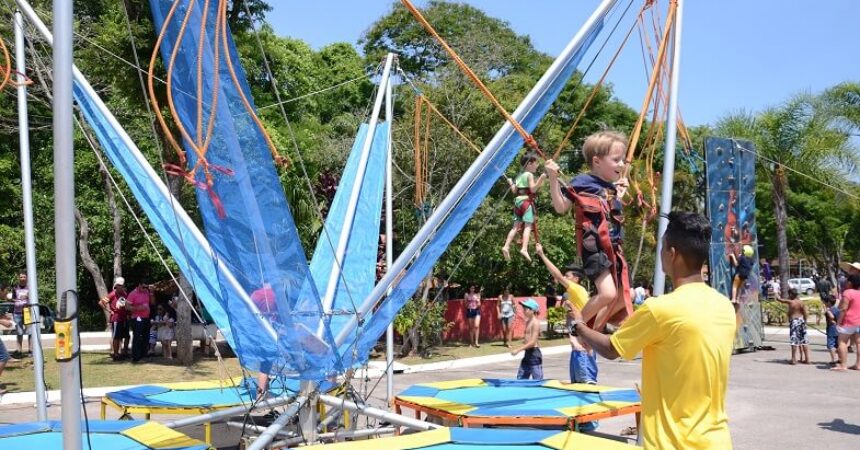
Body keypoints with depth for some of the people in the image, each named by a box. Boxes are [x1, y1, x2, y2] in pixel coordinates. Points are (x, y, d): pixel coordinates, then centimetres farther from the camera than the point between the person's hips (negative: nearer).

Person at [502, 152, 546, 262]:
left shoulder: (519, 175, 17)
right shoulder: (529, 174, -5)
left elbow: (514, 191, 14)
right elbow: (533, 189, -16)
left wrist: (510, 183, 32)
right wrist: (541, 179, -23)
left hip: (518, 200, 8)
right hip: (527, 201, -7)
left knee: (516, 226, 6)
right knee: (528, 226, -12)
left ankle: (506, 246, -4)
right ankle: (524, 248, -25)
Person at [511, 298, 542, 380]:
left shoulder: (535, 323, -15)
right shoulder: (528, 321, 12)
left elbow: (533, 342, -21)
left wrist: (518, 349, -23)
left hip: (534, 354, -9)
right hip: (527, 353, 9)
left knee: (538, 381, -4)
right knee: (520, 379, 10)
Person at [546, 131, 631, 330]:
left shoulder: (612, 187, 14)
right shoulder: (582, 182, -7)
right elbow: (561, 207, -8)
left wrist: (620, 194, 23)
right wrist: (553, 179, -17)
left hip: (613, 247, 8)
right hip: (593, 247, -8)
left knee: (623, 297, 10)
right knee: (607, 293, -21)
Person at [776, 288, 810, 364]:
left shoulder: (790, 302, -12)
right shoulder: (801, 302, 1)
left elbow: (779, 299, 0)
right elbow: (805, 313, 2)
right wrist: (804, 321, 15)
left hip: (794, 321, -5)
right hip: (801, 320, 5)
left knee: (794, 341, -3)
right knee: (804, 341, 10)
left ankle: (794, 359, -2)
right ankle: (806, 358, 14)